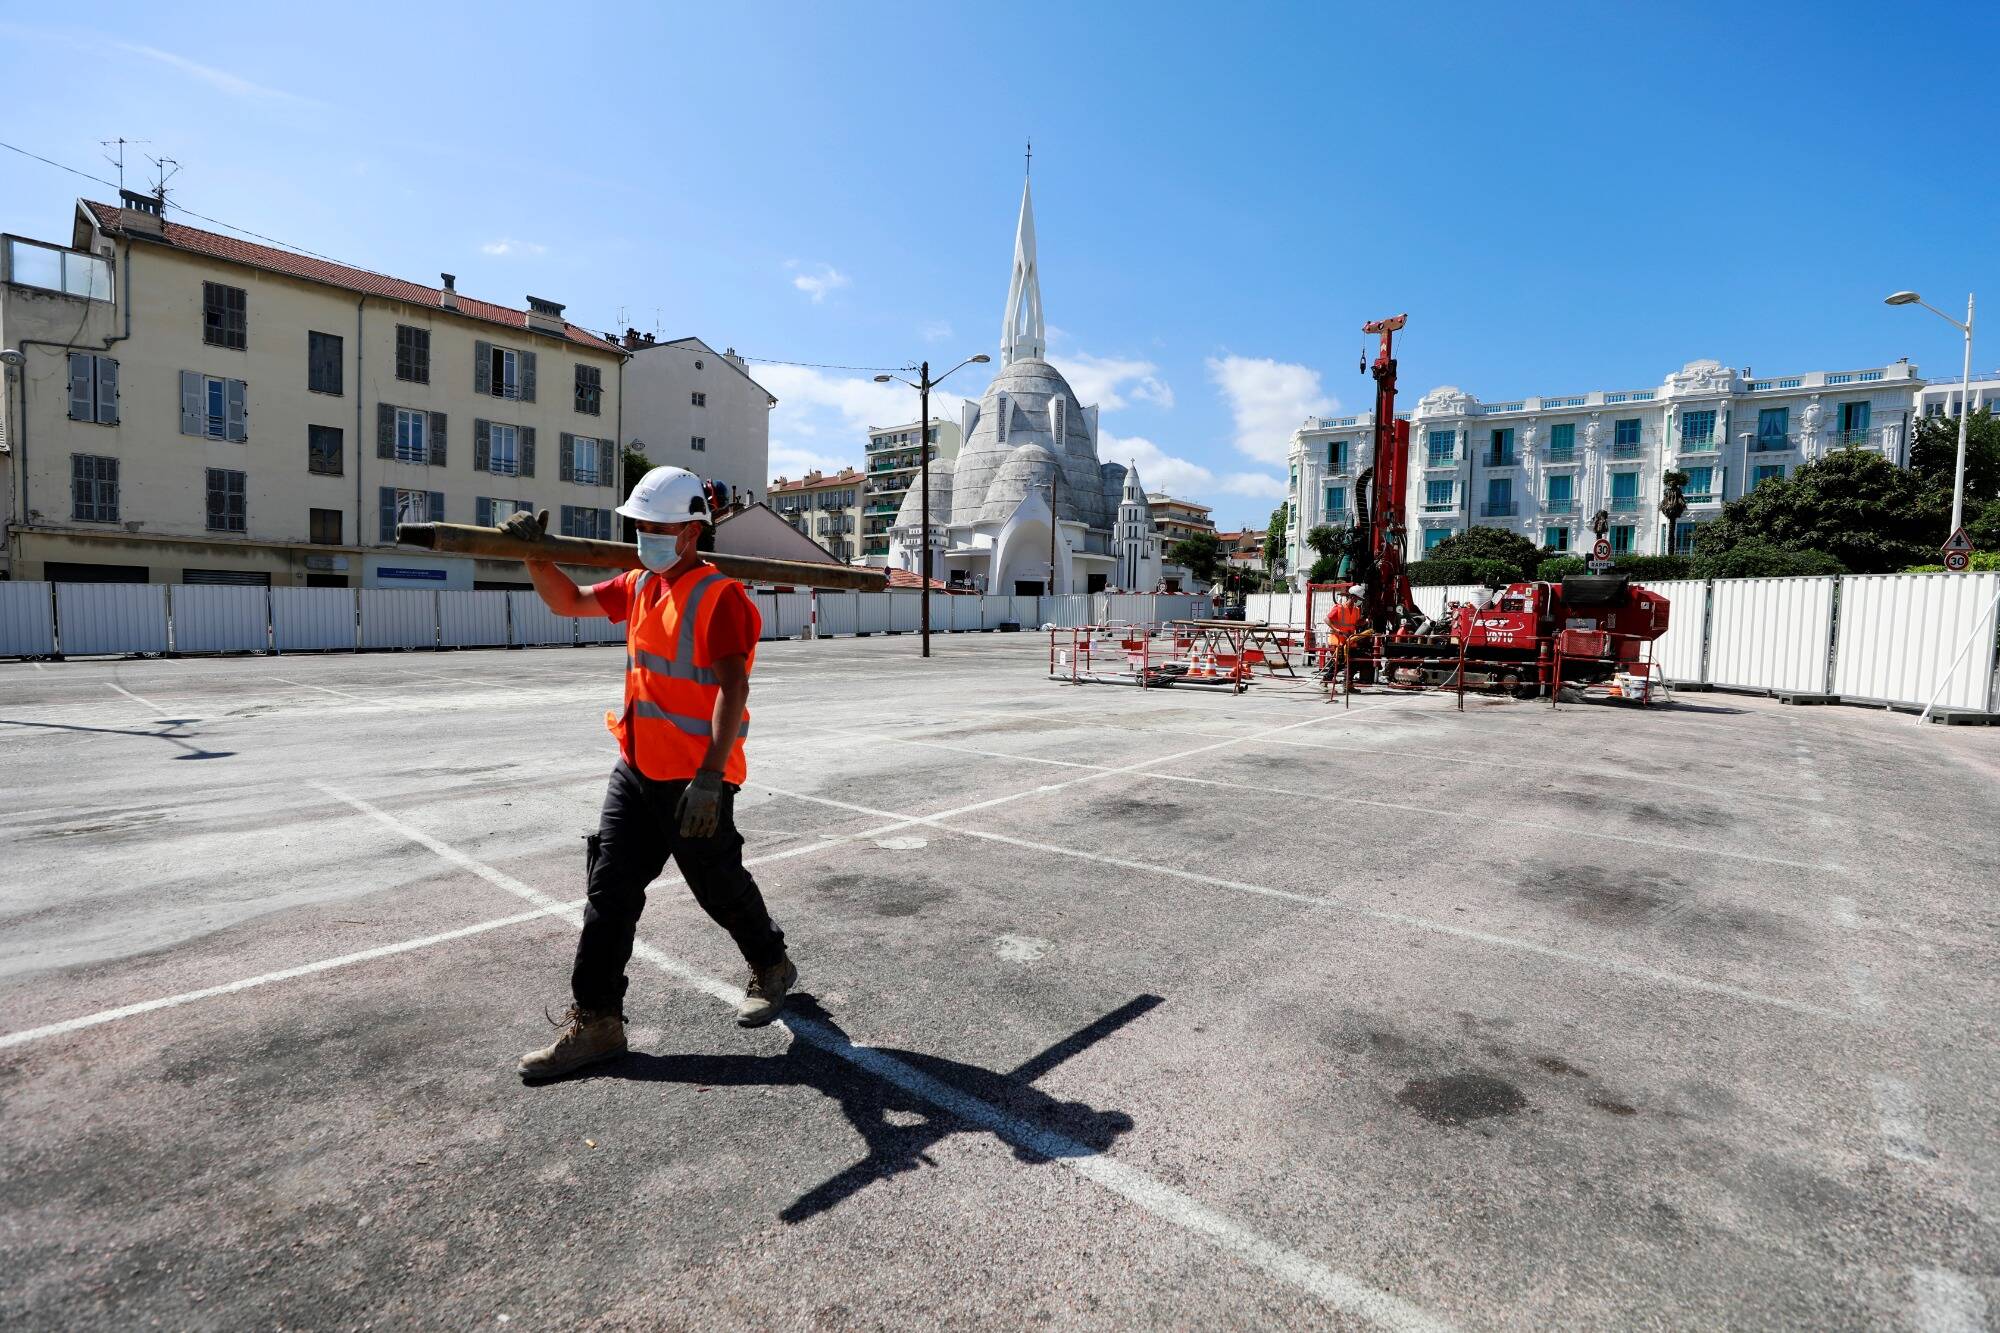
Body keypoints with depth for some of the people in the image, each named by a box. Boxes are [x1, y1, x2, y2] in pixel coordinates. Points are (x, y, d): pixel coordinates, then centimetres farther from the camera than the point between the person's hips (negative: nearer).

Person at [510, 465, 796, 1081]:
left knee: (720, 887, 9)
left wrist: (711, 777, -31)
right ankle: (595, 1020, 18)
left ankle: (772, 968, 34)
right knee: (610, 889, 7)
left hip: (695, 779, -7)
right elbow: (569, 602, 24)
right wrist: (535, 556, 6)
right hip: (636, 770, 8)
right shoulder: (639, 584, 10)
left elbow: (732, 689, -24)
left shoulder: (720, 595, -16)